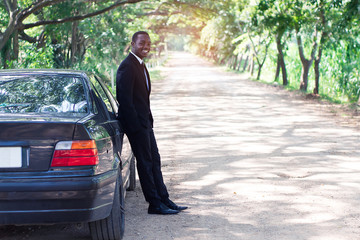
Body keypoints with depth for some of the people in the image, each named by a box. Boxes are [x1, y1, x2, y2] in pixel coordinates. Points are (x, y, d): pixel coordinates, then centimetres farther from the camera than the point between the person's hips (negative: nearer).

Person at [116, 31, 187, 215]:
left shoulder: (140, 65, 16)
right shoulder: (127, 67, -16)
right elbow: (125, 100, -20)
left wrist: (149, 120, 15)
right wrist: (136, 126, -21)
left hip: (145, 122, 10)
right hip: (136, 123, -10)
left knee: (154, 160, 12)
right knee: (145, 162, -3)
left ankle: (164, 199, 19)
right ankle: (155, 204, 5)